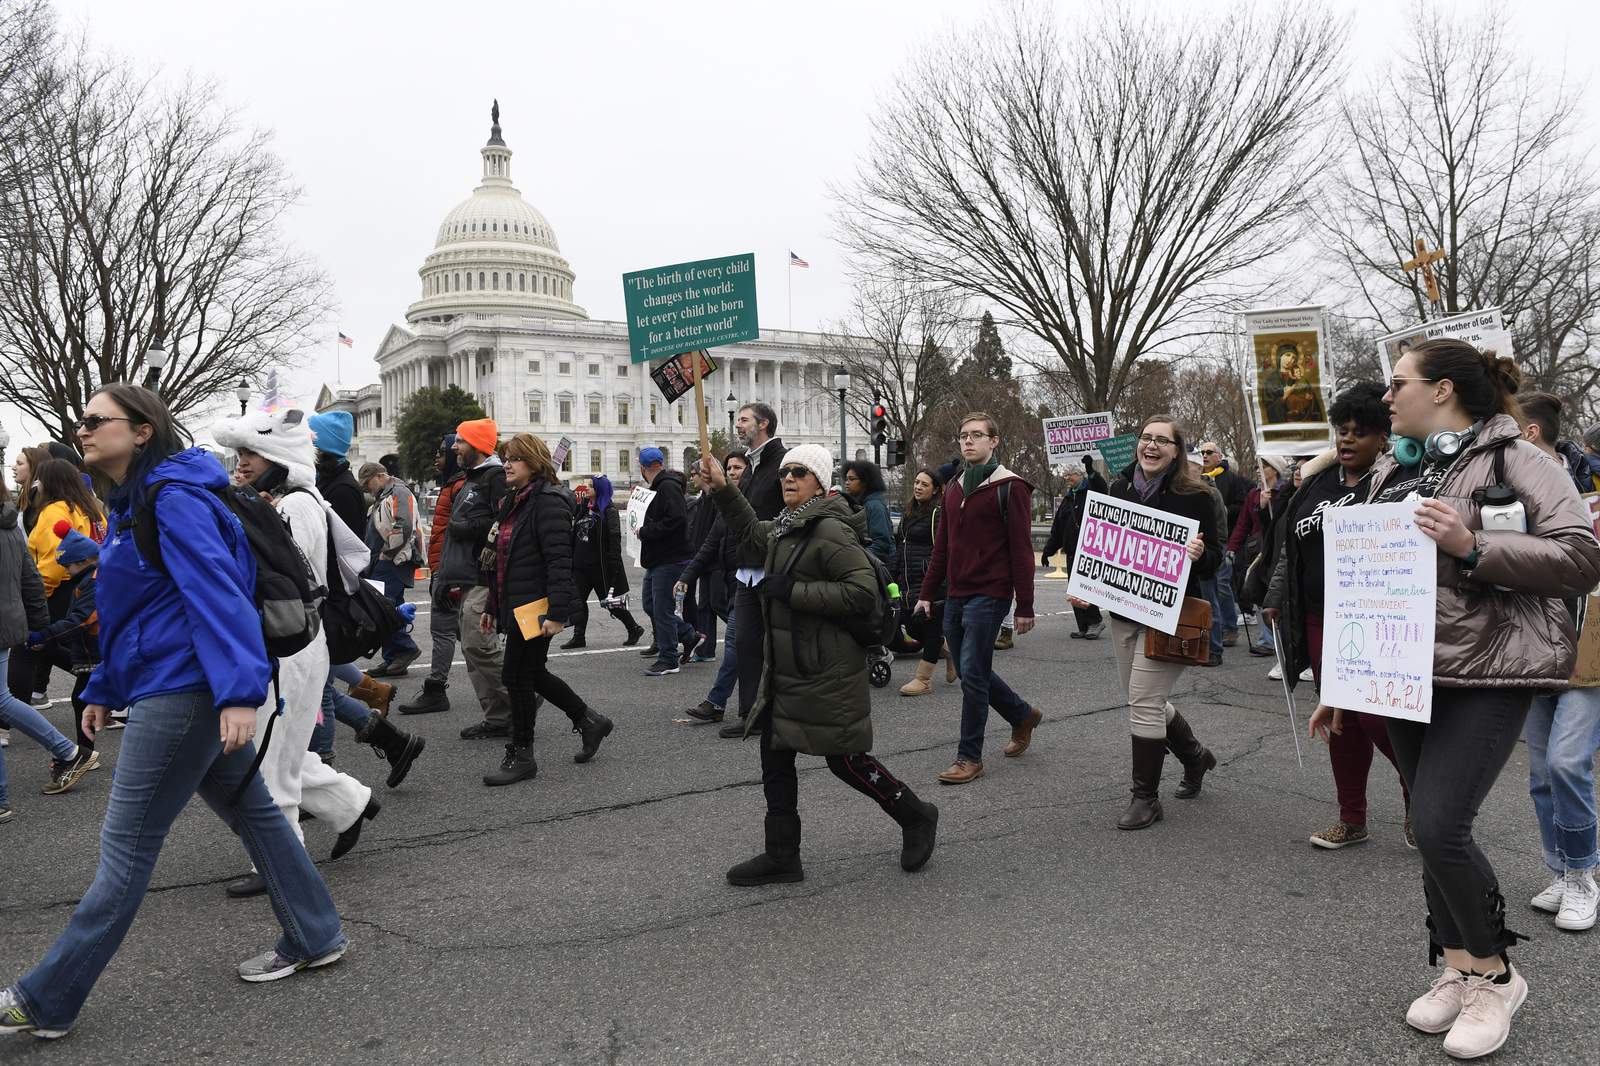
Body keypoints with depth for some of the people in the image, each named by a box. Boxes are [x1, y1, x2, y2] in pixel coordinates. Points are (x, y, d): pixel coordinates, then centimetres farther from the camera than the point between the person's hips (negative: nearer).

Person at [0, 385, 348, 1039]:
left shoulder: (174, 500, -16)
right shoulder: (132, 504, 15)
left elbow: (218, 594, -25)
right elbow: (129, 610, 22)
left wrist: (238, 692, -32)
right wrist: (103, 688, 22)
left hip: (181, 691, -10)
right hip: (169, 687, 10)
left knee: (126, 847, 0)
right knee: (250, 810, 15)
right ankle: (314, 938, 25)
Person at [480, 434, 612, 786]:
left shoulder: (548, 502, -15)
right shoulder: (514, 502, 16)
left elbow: (559, 561, -22)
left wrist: (556, 612, -26)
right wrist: (492, 606, 21)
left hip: (534, 608, -10)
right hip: (514, 607, 10)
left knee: (518, 676, -3)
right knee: (533, 674, 16)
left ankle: (521, 755, 10)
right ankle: (590, 721, 30)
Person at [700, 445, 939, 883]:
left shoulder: (830, 531, -17)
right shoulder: (785, 528, 11)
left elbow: (862, 592, -24)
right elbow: (750, 531, 33)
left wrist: (793, 591, -21)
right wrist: (722, 488, 21)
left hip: (827, 674, -9)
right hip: (786, 668, 9)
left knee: (845, 760, 2)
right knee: (775, 758, 10)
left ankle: (916, 817, 25)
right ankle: (782, 856, 21)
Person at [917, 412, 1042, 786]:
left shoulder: (1009, 487, -7)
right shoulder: (954, 487, 15)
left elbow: (1022, 550, -10)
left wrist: (1025, 607, -12)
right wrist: (926, 593, 14)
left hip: (988, 595, -7)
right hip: (955, 595, 7)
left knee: (973, 674, -6)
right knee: (971, 671, 13)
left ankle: (970, 757, 5)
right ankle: (1023, 715, 35)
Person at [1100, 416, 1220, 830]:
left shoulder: (1196, 496, -8)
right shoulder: (1119, 489, 7)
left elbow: (1214, 559, -6)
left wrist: (1199, 555, -27)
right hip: (1124, 611, 6)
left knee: (1144, 701, -9)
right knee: (1146, 701, 15)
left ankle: (1146, 797, 4)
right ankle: (1195, 755, 42)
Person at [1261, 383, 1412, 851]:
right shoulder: (1318, 483, 11)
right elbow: (1290, 545, 20)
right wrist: (1277, 599, 20)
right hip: (1320, 621, 7)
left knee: (1376, 717, -6)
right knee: (1338, 720, 12)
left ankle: (1418, 799, 23)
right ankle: (1352, 820, 25)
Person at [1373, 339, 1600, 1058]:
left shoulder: (1511, 457, -5)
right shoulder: (1394, 473, 14)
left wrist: (1472, 547, -23)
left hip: (1485, 674, -6)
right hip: (1408, 674, 7)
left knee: (1439, 827, -13)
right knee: (1434, 828, 10)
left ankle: (1496, 974, 10)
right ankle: (1457, 968, 26)